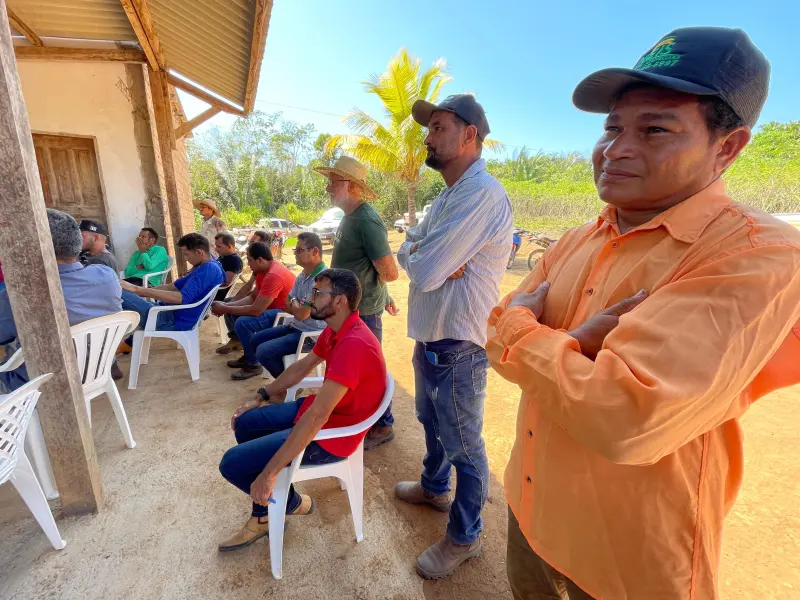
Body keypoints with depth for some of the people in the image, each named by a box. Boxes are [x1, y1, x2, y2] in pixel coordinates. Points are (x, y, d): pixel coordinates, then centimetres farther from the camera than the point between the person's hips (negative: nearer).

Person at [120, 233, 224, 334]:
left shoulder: (209, 269, -20)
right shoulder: (207, 267, 13)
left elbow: (181, 298, -29)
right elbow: (174, 287, 16)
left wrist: (138, 290, -25)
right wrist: (139, 291, 6)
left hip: (175, 321, -11)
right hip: (173, 313, 11)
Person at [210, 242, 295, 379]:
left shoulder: (274, 276, -28)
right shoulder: (264, 270, 6)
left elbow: (255, 310, -29)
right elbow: (252, 297, 11)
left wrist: (224, 309, -17)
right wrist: (227, 305, -3)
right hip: (272, 309, 11)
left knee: (243, 323, -26)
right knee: (231, 314, 9)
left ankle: (253, 365, -5)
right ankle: (249, 354, 18)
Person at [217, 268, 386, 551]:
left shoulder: (354, 345, -32)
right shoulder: (335, 330, 1)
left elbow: (317, 416, -35)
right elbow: (302, 367, 16)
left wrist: (270, 472, -30)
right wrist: (260, 397, 15)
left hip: (331, 434, -10)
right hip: (320, 411, 10)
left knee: (232, 464, -7)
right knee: (244, 423, 16)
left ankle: (292, 503, 20)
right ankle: (264, 515, 23)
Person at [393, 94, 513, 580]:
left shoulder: (482, 194, -23)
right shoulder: (450, 195, 12)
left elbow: (423, 273, -27)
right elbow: (409, 252, 6)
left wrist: (416, 257, -5)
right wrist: (424, 256, -15)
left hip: (458, 348, -10)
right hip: (430, 339, 10)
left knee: (463, 445, 9)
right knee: (432, 422, 27)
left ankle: (465, 537, 32)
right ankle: (434, 487, 53)